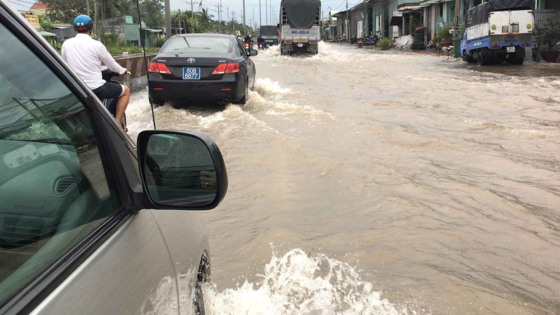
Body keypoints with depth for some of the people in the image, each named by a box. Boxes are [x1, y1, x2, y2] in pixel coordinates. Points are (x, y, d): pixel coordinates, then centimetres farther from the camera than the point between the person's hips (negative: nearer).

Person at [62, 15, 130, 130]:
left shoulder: (66, 44, 0)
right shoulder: (96, 44, -11)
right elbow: (113, 66, 0)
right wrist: (122, 70, 22)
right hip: (96, 89, -5)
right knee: (126, 90, 15)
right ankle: (116, 123, 8)